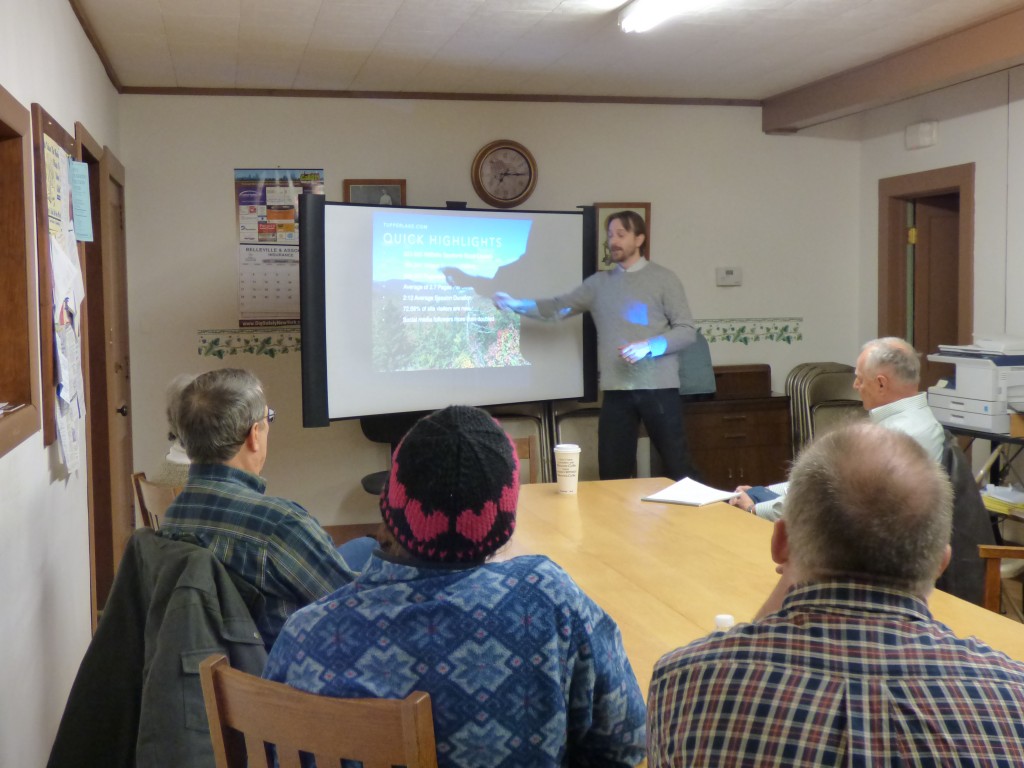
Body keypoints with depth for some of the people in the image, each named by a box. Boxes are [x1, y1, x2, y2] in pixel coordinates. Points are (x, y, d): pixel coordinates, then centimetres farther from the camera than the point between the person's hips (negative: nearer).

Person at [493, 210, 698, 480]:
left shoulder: (663, 278, 1)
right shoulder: (598, 283, 12)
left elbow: (687, 330, -2)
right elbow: (557, 307, 8)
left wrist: (650, 346, -18)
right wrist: (515, 304, -5)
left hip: (657, 387, -3)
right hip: (616, 390, 4)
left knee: (677, 465, 1)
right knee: (612, 472, 7)